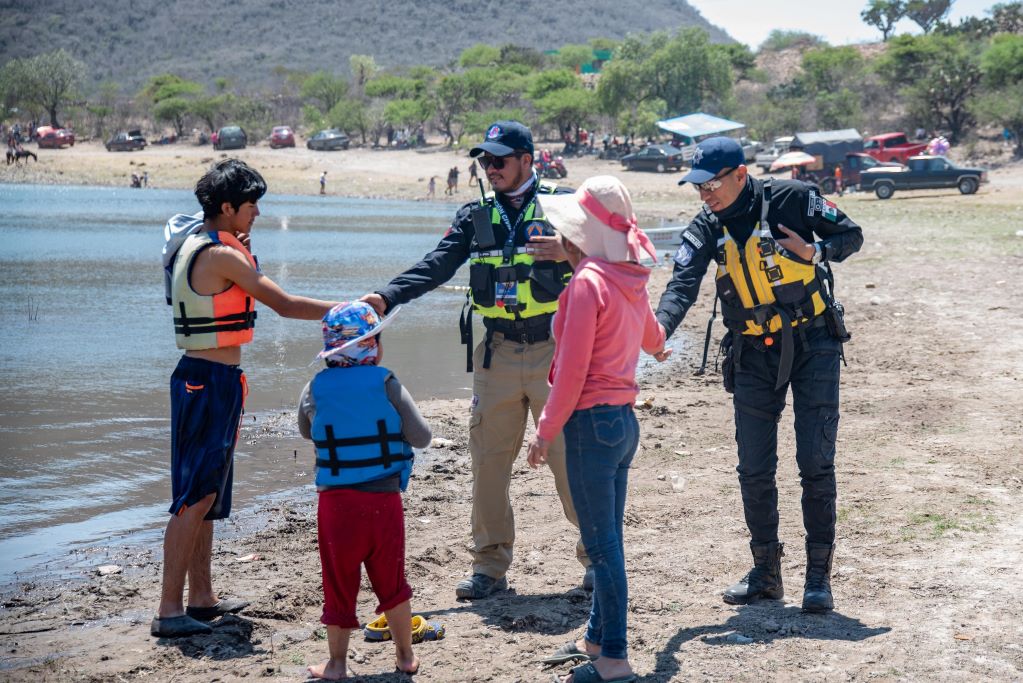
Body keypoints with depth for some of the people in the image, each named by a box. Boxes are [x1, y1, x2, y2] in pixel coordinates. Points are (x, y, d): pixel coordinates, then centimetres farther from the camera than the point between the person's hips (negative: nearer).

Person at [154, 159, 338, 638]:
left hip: (203, 378, 10)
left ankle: (202, 597, 23)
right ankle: (169, 611, -7)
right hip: (210, 382, -10)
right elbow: (286, 305, -17)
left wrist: (242, 253, 11)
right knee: (194, 498, -9)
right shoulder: (220, 255, -18)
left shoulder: (195, 243, 11)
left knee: (208, 495, 15)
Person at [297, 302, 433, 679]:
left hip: (335, 502, 0)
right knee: (391, 582, 15)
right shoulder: (387, 385, -7)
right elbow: (421, 437, -4)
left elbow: (305, 431, 16)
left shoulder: (315, 389, -2)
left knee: (339, 583, 10)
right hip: (384, 501, 0)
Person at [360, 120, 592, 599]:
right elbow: (437, 266, 2)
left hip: (553, 350, -3)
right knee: (488, 461, 4)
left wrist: (567, 252, -30)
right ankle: (490, 566, 14)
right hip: (496, 356, 4)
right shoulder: (476, 215, 12)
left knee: (570, 458, 0)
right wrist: (385, 298, -12)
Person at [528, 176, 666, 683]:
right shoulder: (631, 282, 9)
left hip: (592, 422, -9)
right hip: (624, 421, 9)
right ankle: (597, 638, 28)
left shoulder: (587, 283, -16)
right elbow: (653, 341, 30)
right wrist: (656, 341, 54)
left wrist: (546, 431, -12)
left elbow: (573, 370, -19)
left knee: (601, 544, -3)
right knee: (607, 539, 17)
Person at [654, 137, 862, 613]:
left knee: (816, 463, -5)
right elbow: (682, 287, -18)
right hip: (754, 355, 3)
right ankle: (766, 571, 19)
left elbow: (852, 235, 1)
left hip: (813, 345, -3)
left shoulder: (794, 199, -10)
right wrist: (658, 330, -38)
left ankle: (818, 574, 6)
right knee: (754, 470, 4)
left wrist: (815, 251, -20)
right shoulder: (706, 229, -3)